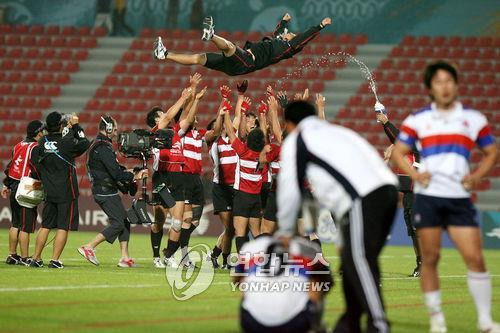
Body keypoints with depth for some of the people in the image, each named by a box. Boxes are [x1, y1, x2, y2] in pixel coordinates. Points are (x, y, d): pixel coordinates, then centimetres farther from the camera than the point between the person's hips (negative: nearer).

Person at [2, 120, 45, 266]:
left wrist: (7, 185, 20)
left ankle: (12, 255, 22)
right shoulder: (36, 148, -13)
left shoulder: (19, 145, 11)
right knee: (26, 226, -3)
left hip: (14, 188, 8)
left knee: (16, 224, 16)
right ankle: (24, 258, -1)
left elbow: (10, 166, 15)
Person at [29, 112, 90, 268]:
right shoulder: (66, 143, -15)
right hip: (66, 192, -5)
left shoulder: (43, 142, -2)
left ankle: (36, 259, 15)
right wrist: (76, 126, 6)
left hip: (49, 192, 5)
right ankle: (55, 260, -3)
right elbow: (85, 143, -1)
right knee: (63, 227, 0)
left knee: (45, 226, 13)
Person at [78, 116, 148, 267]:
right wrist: (134, 176, -11)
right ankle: (88, 248, -9)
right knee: (118, 223, -9)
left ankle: (125, 258, 9)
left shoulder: (97, 145, 15)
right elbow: (116, 174, -22)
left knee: (124, 221, 11)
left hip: (107, 191, 10)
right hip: (106, 193, -10)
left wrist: (127, 172, 10)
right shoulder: (104, 148, -18)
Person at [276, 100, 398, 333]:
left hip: (363, 199, -8)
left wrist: (285, 231, 24)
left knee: (358, 260, -12)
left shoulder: (294, 141, 14)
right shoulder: (335, 131, 36)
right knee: (353, 260, 15)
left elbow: (290, 189, 13)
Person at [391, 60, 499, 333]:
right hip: (428, 197, 0)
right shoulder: (418, 120, 6)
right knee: (430, 258, 0)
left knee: (475, 258, -6)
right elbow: (398, 152, 12)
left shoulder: (474, 119, 9)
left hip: (459, 198, 1)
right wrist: (414, 174, -5)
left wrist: (477, 176, 0)